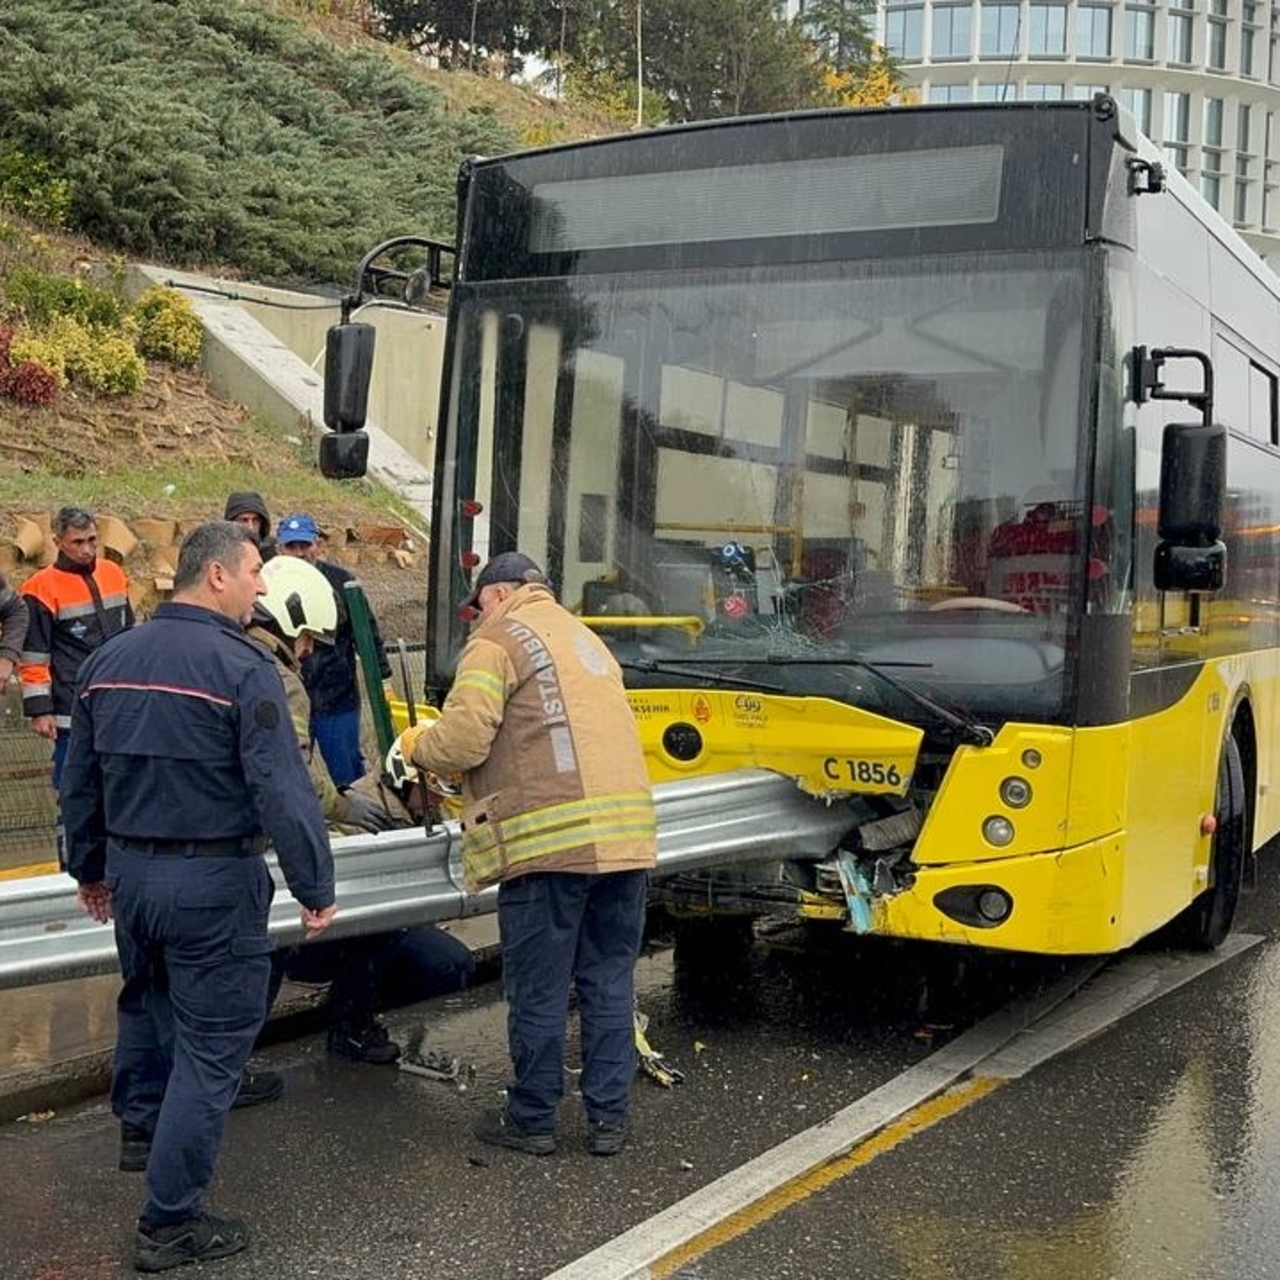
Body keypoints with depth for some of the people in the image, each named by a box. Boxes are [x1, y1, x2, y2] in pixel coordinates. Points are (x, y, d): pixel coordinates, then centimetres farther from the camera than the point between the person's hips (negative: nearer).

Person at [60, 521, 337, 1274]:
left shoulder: (109, 661, 6)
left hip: (129, 869, 7)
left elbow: (80, 780, 14)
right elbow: (282, 789, -20)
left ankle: (139, 1124, 51)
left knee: (145, 995, 32)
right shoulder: (242, 667, -17)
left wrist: (90, 867, 26)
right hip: (214, 879, -7)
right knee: (212, 1044, 1)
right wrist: (316, 887, -13)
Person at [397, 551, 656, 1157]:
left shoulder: (499, 639, 0)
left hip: (552, 839, -7)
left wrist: (415, 745, 11)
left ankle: (532, 1119, 17)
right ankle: (608, 1118, 18)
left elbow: (461, 741, -10)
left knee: (538, 989, 5)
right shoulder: (585, 638, 27)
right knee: (609, 981, 13)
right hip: (627, 834, 7)